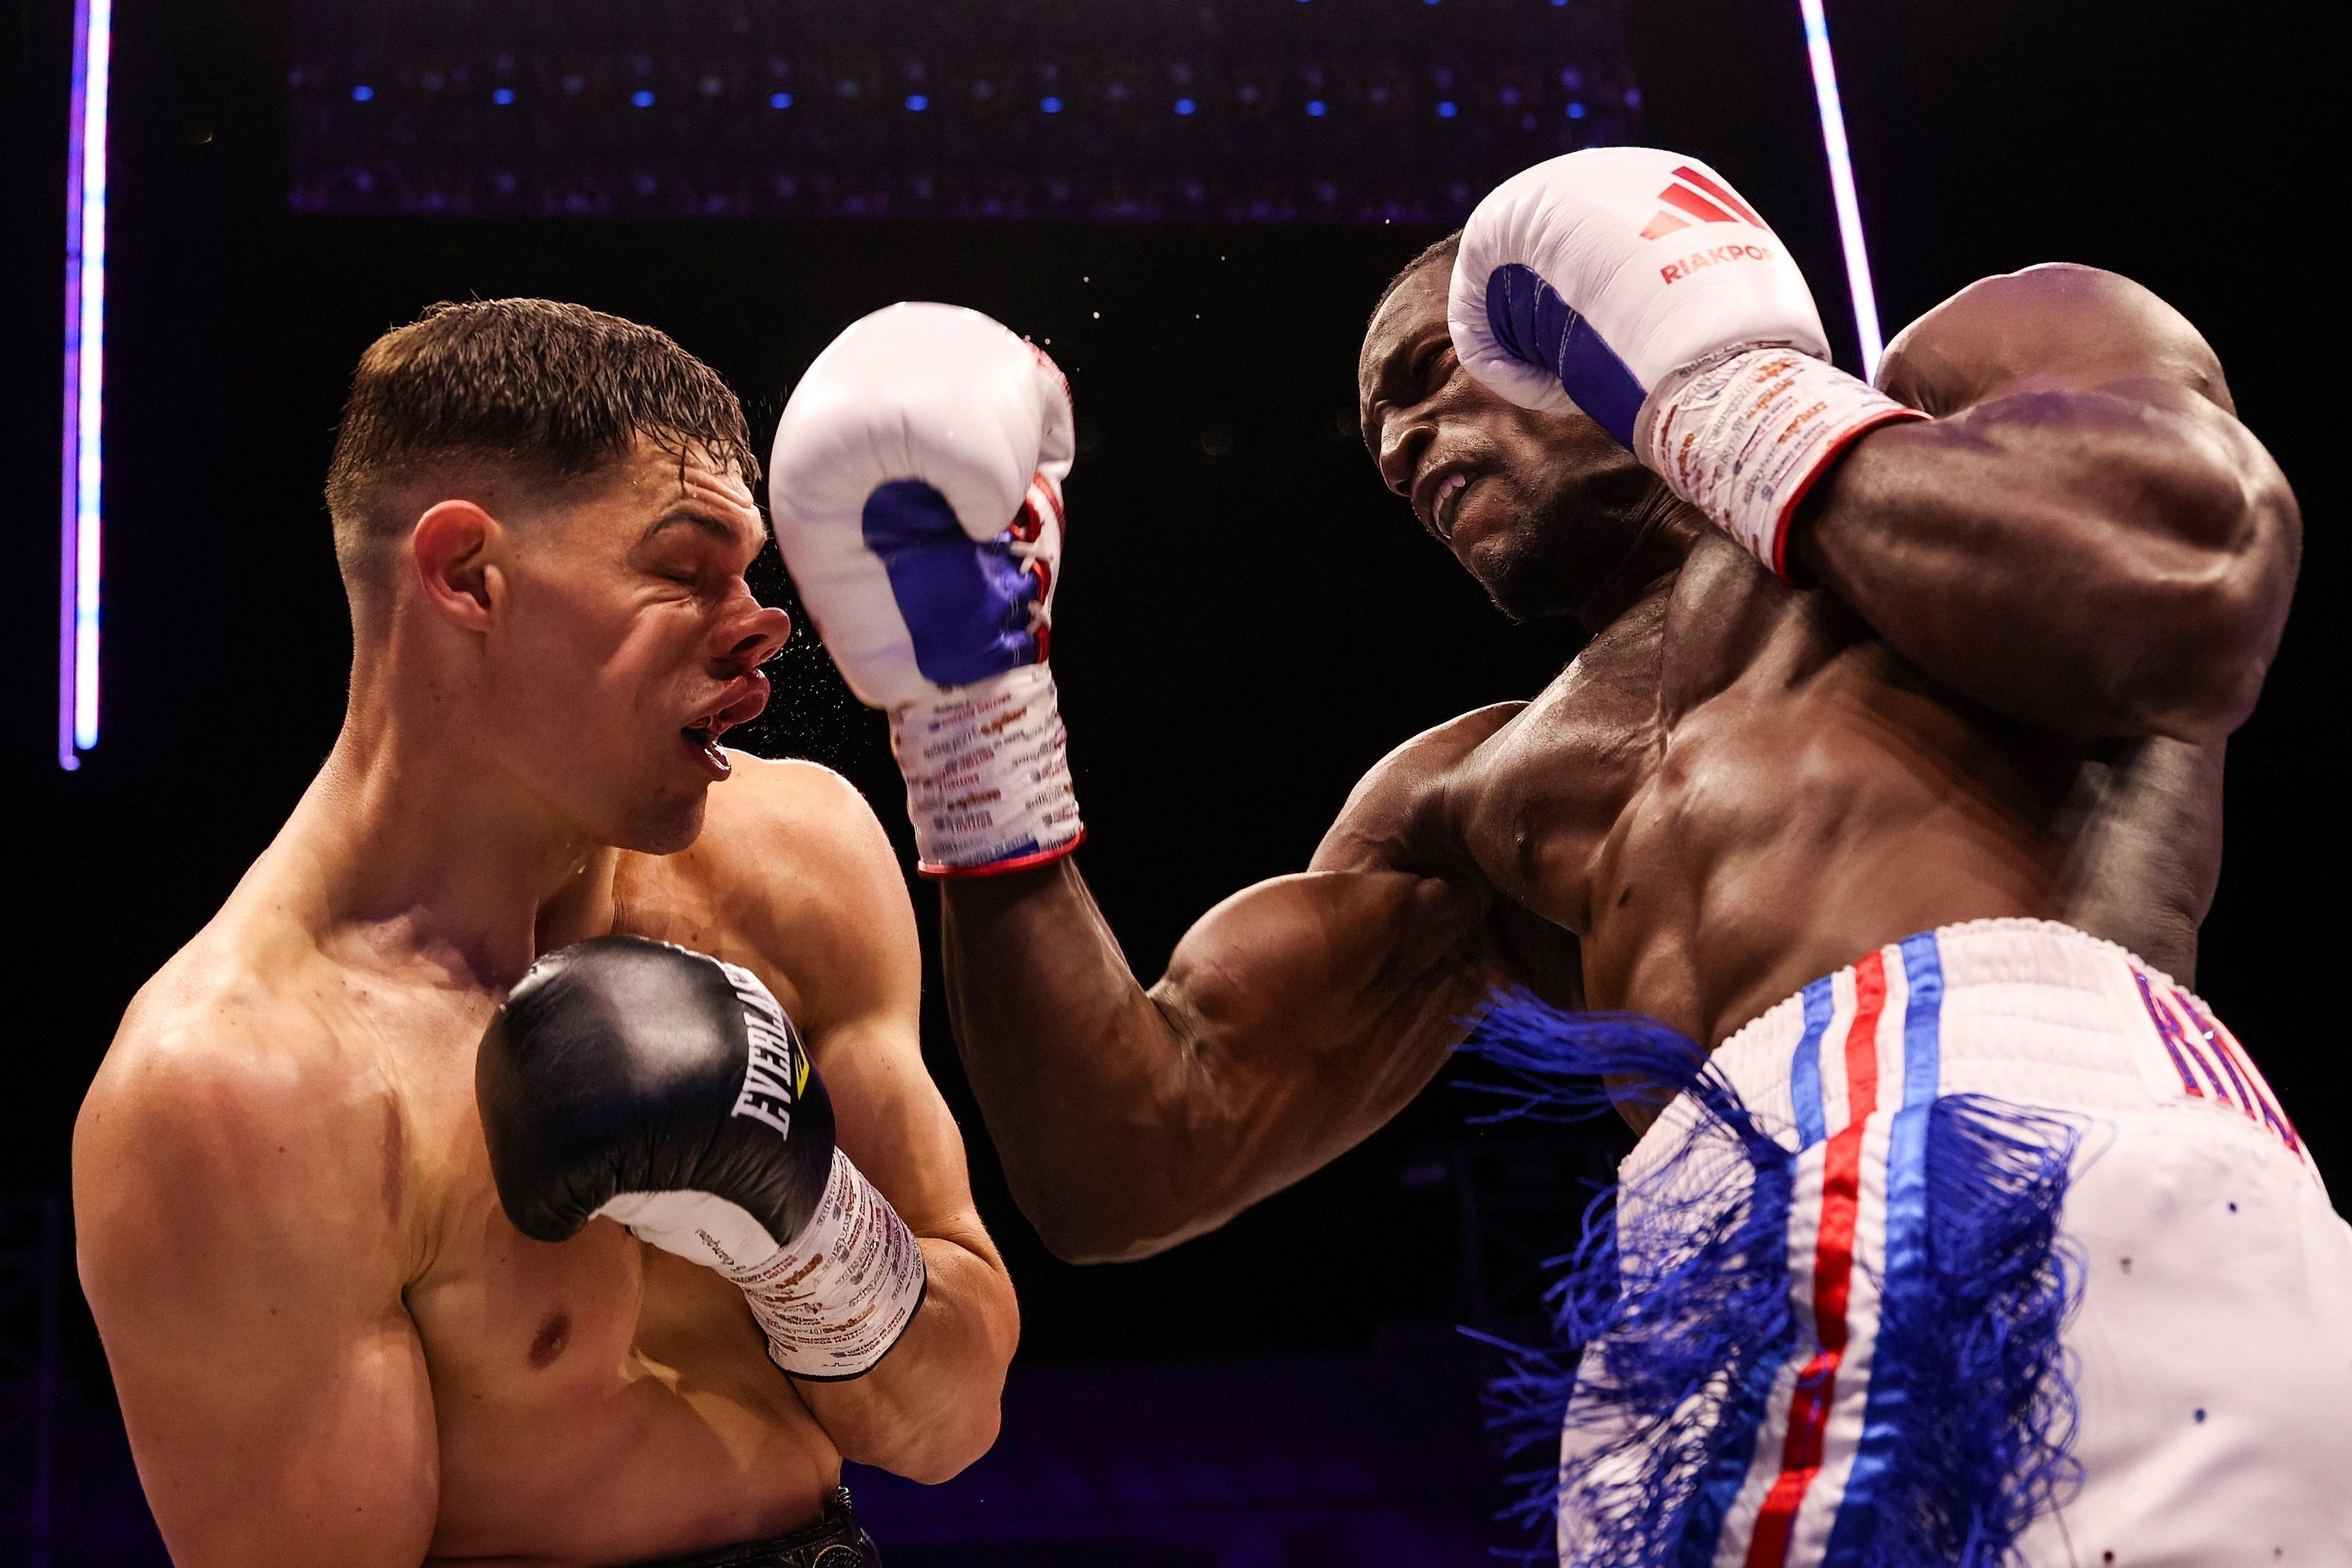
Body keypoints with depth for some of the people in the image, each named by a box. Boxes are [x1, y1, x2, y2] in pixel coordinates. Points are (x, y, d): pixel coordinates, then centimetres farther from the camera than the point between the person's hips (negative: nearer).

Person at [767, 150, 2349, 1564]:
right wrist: (967, 695, 19)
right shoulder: (1465, 802, 31)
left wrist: (1724, 393, 10)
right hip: (1723, 1305, 5)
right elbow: (1138, 1163, 24)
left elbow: (2190, 601, -4)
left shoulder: (1972, 373, 20)